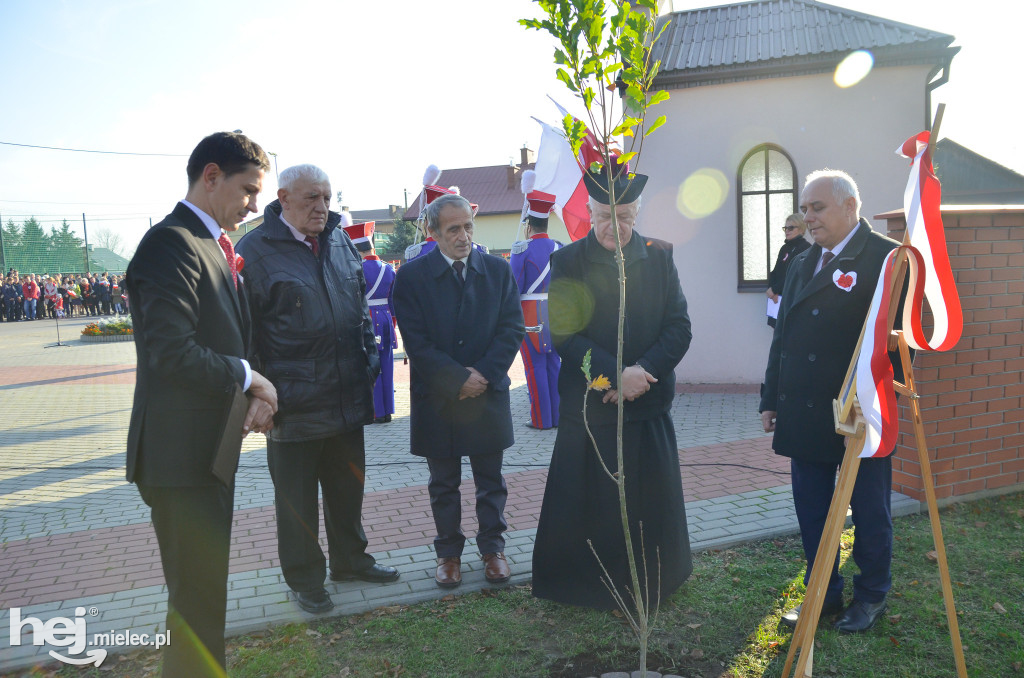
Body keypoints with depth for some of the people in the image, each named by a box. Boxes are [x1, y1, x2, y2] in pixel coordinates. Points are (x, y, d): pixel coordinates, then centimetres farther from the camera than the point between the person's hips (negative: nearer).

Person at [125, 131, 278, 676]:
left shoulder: (214, 247, 14)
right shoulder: (173, 243, -17)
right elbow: (173, 353, -27)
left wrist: (257, 393, 0)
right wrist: (248, 378, -13)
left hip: (211, 448, 10)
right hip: (183, 454, -10)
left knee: (209, 592, 22)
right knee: (200, 600, 2)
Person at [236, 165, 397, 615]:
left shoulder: (339, 240, 8)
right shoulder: (255, 250, -10)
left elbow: (361, 305, 16)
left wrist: (368, 359, 9)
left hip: (348, 397, 6)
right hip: (294, 403, -5)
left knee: (348, 484, 20)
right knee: (297, 496, 10)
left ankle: (349, 558, 39)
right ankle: (304, 579, 27)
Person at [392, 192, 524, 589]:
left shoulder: (498, 270, 2)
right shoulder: (412, 276, -6)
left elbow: (512, 329, -2)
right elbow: (416, 342, -11)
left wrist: (485, 374, -13)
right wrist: (458, 380, -16)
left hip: (489, 394, 2)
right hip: (437, 399, -1)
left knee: (490, 480, 13)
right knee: (443, 484, 12)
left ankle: (492, 548, 29)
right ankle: (448, 553, 28)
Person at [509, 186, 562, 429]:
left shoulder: (522, 249, -10)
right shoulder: (560, 248, 5)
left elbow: (513, 288, -11)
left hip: (530, 315, -5)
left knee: (535, 367, 2)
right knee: (554, 364, 12)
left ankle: (541, 419, 7)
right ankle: (557, 416, 18)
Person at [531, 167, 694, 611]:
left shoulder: (660, 257, 4)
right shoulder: (567, 262, -2)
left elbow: (679, 327, 0)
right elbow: (564, 334, -9)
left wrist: (644, 370, -15)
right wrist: (616, 375, -19)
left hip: (649, 407, 2)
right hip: (589, 405, -2)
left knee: (651, 503, 13)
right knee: (586, 503, 5)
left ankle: (653, 584, 33)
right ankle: (582, 586, 24)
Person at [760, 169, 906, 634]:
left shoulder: (888, 259, -9)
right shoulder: (802, 263, 13)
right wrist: (771, 398, 13)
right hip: (805, 415, 6)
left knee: (870, 513, 11)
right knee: (811, 512, 14)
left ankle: (871, 596, 31)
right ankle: (823, 595, 30)